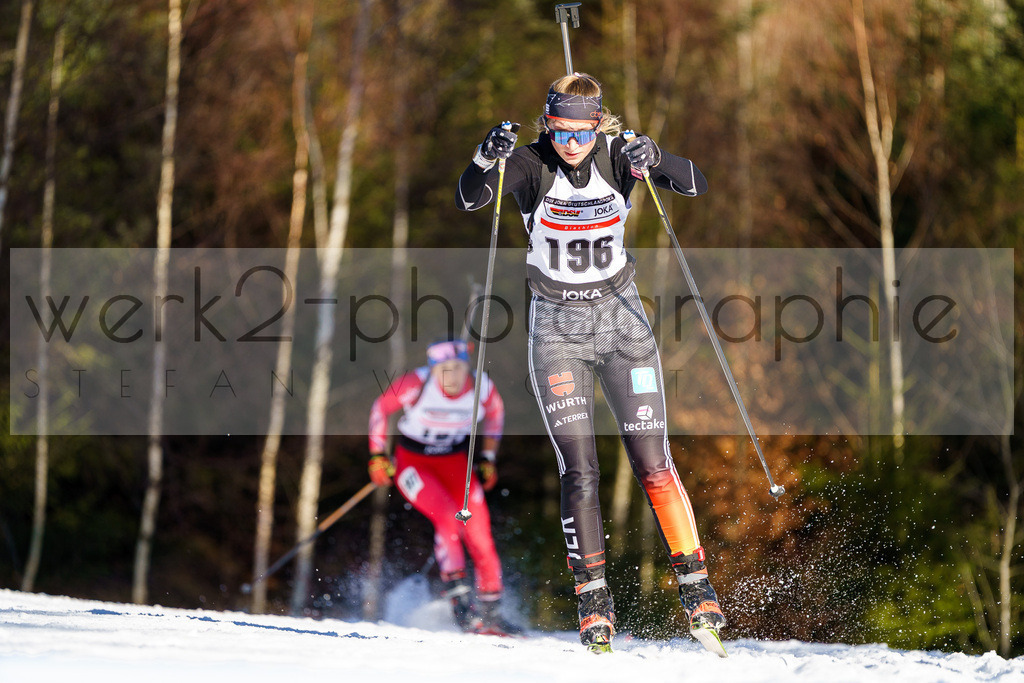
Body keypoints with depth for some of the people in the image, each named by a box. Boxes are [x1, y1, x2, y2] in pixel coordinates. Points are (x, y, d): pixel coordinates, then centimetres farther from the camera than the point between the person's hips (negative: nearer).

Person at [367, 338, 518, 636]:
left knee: (479, 536, -8)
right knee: (448, 517, -27)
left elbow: (495, 413, 7)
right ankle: (460, 601, -24)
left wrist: (487, 458, 6)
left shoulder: (483, 388, -17)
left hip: (455, 463, 3)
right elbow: (381, 408, -8)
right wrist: (378, 455, -8)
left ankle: (490, 610, 6)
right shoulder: (418, 384, -26)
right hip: (412, 462, -3)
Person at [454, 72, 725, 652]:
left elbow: (697, 185, -19)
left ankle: (696, 582, 5)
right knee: (579, 470, -7)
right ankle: (595, 599, 2)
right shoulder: (531, 164, -10)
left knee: (652, 462, -4)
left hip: (621, 316, 1)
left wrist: (655, 160, -38)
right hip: (557, 329, -1)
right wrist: (485, 159, -46)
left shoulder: (617, 158, -8)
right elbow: (469, 199, -26)